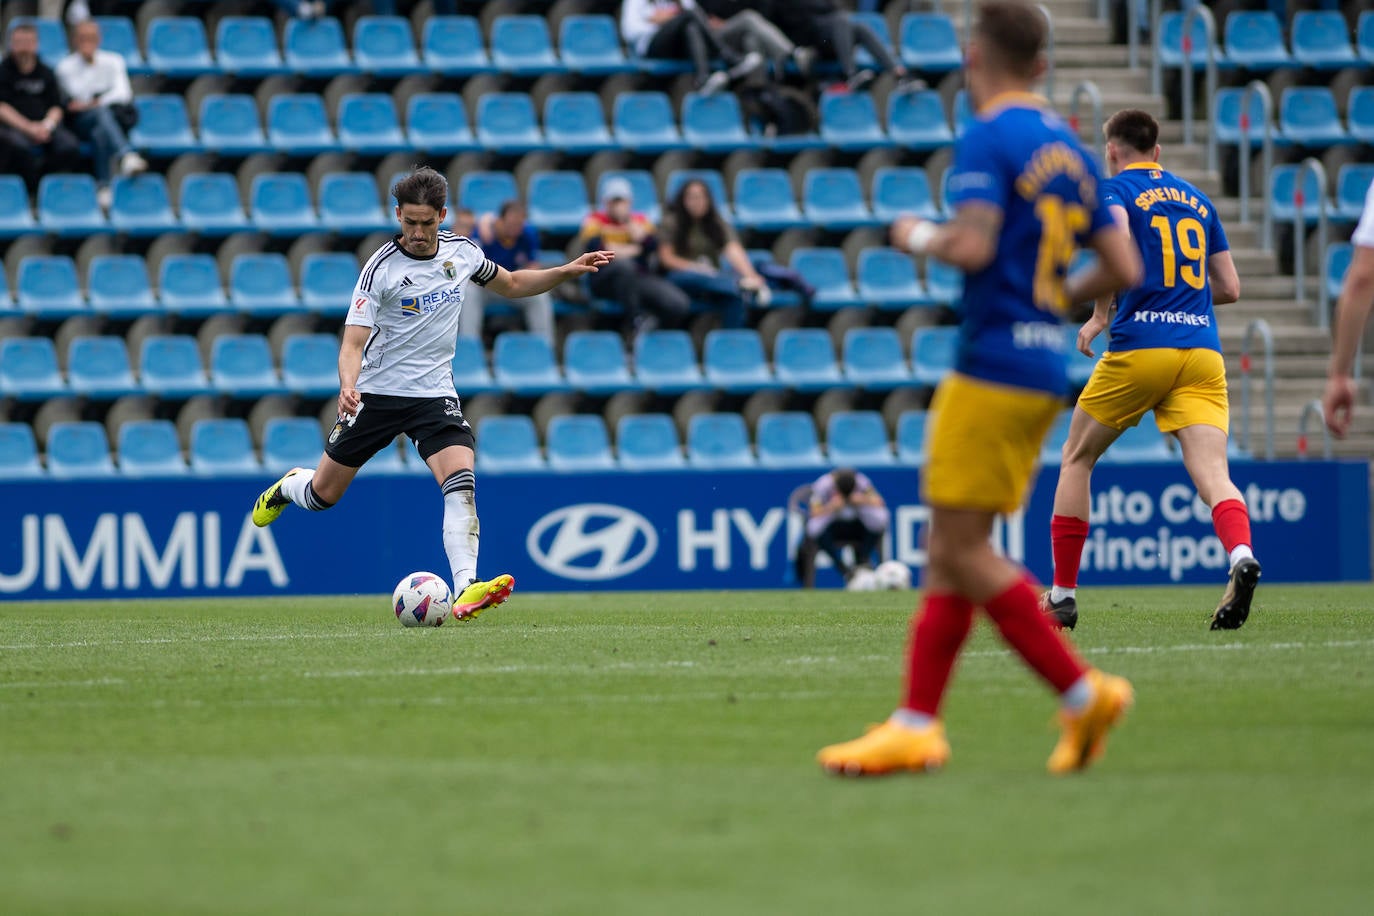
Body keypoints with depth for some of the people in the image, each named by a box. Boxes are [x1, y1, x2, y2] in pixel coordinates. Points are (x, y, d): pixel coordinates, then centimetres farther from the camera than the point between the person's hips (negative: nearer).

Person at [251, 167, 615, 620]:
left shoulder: (461, 251, 0)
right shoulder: (381, 268, -16)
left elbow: (511, 285, 19)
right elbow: (353, 342, -20)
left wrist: (567, 270, 8)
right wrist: (348, 386, -40)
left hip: (434, 393, 2)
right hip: (376, 392, -2)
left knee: (461, 483, -22)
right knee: (323, 495, 9)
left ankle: (466, 590, -33)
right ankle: (289, 486, 46)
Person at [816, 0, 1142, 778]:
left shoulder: (990, 139, -10)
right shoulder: (1070, 151, 14)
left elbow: (974, 245, -21)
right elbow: (1124, 269, 13)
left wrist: (919, 237, -1)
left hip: (994, 367, -9)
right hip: (1046, 370, 9)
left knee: (965, 546, -6)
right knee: (949, 547, 9)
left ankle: (1083, 691, -8)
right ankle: (917, 724, 7)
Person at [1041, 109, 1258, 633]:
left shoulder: (1117, 190, 3)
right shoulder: (1196, 200, 20)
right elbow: (1229, 288, 20)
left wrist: (1100, 314, -8)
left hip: (1140, 347, -4)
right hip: (1202, 352, 4)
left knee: (1077, 459, 15)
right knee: (1211, 472, -10)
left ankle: (1063, 595, 15)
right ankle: (1241, 555, -41)